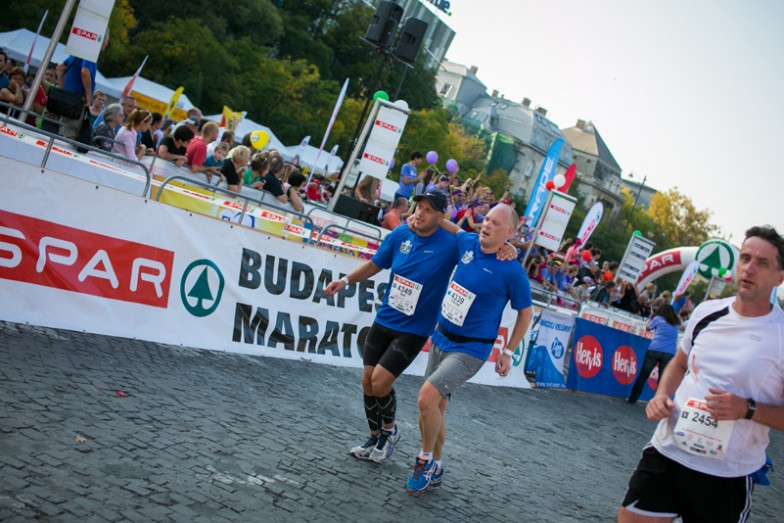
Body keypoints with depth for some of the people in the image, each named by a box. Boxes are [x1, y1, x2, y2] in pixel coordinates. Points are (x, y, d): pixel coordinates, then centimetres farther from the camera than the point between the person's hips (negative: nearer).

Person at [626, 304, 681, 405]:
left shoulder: (658, 318, 11)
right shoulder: (676, 323, 17)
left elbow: (647, 327, 27)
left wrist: (651, 317, 41)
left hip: (654, 350, -2)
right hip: (669, 354, 2)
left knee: (643, 375, 5)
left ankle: (632, 399, 8)